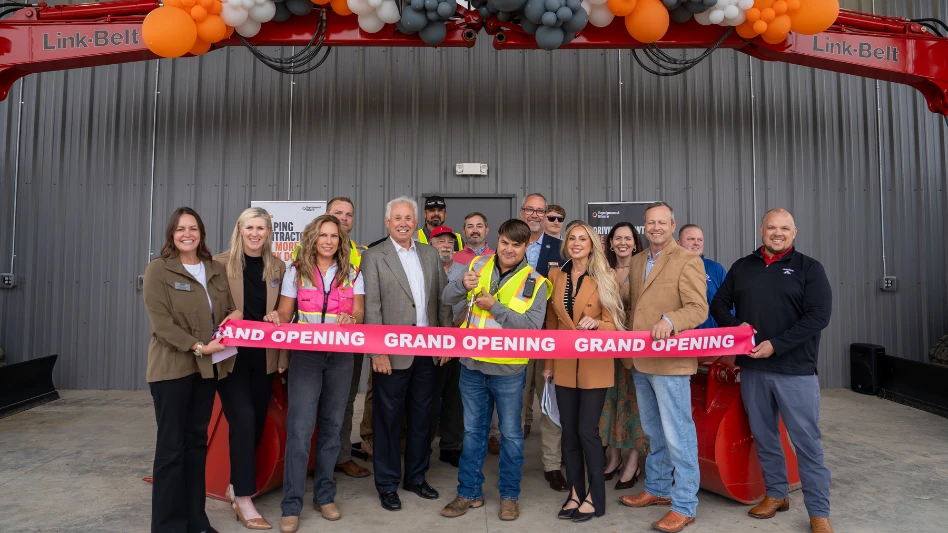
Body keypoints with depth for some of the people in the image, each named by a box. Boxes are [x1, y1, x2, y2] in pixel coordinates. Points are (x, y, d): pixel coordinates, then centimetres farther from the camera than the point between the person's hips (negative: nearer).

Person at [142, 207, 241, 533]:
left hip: (206, 367, 5)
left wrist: (236, 314, -7)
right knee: (171, 445, 2)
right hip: (171, 367, -5)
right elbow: (161, 323, -14)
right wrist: (197, 346, -21)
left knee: (197, 441, 13)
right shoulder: (158, 271, -7)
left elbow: (227, 308, 16)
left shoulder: (217, 270, 9)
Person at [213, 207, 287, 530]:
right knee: (243, 421, -9)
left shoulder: (278, 268, 5)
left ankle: (236, 486, 32)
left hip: (264, 356, 4)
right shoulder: (220, 264, -6)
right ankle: (244, 501, 3)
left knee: (257, 423, 12)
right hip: (231, 355, -4)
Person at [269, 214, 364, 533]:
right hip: (305, 355, -1)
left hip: (341, 356, 2)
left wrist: (351, 319, -24)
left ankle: (324, 496, 23)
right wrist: (277, 319, -19)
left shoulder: (352, 275, 4)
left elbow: (358, 313, -1)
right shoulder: (296, 271, 3)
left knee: (331, 425, 10)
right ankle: (291, 505, 4)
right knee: (300, 427, -7)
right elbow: (285, 313, 4)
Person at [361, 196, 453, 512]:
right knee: (388, 420, 8)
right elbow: (371, 308, -10)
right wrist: (378, 351, -15)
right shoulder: (374, 257, -4)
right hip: (393, 354, -4)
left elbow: (443, 299, 10)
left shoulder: (430, 255, 9)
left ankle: (416, 477, 32)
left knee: (422, 417, 15)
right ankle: (387, 485, 24)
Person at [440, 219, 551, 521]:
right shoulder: (479, 266, 0)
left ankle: (510, 494, 29)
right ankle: (469, 492, 29)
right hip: (472, 365, 3)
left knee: (511, 434, 12)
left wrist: (495, 306, -23)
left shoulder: (534, 283, -8)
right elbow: (447, 299, 0)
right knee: (473, 431, 15)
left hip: (509, 370, -2)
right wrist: (463, 285, -21)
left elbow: (532, 326, -17)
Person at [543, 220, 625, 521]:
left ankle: (595, 497, 14)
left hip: (594, 366, -4)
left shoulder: (605, 278, -6)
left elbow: (614, 324, -6)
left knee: (587, 430, -3)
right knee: (569, 431, 9)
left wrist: (596, 323, -28)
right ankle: (574, 493, 22)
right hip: (564, 365, 4)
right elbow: (551, 324, 11)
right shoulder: (556, 277, 5)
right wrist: (548, 364, 9)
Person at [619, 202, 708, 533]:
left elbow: (699, 309, -16)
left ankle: (684, 506, 11)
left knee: (677, 435, -1)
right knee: (653, 432, 19)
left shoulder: (688, 262, -8)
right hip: (639, 361, 7)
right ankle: (657, 489, 34)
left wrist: (669, 320, -33)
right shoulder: (636, 262, 14)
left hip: (670, 361, -7)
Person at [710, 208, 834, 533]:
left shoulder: (808, 268, 0)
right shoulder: (742, 267, 10)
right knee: (764, 436, 13)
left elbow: (819, 315, -10)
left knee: (806, 441, 1)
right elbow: (719, 304, 13)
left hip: (795, 370, -3)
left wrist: (776, 345, -18)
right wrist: (735, 327, -9)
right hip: (752, 368, 4)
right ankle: (776, 494, 30)